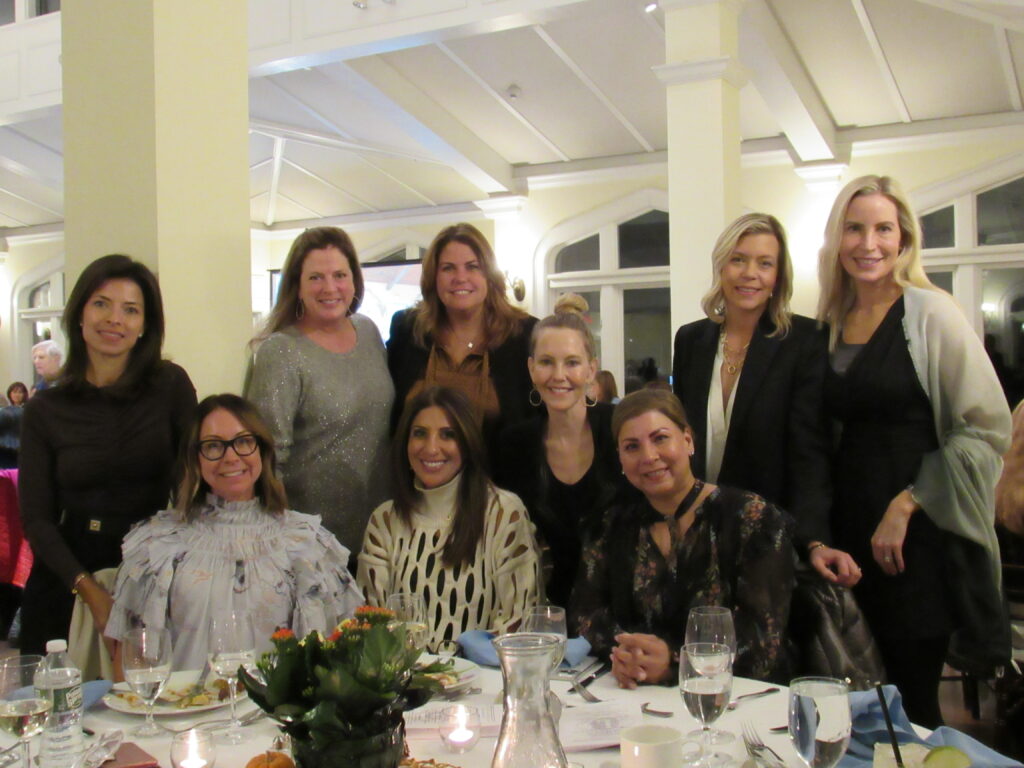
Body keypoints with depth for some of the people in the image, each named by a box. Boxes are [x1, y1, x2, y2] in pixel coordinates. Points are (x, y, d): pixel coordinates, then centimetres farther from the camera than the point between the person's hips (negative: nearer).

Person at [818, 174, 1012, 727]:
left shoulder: (930, 313, -6)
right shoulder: (830, 323, 10)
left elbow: (988, 428, -10)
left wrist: (906, 506, -13)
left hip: (917, 536, -5)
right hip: (850, 532, 5)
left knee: (911, 702, 2)